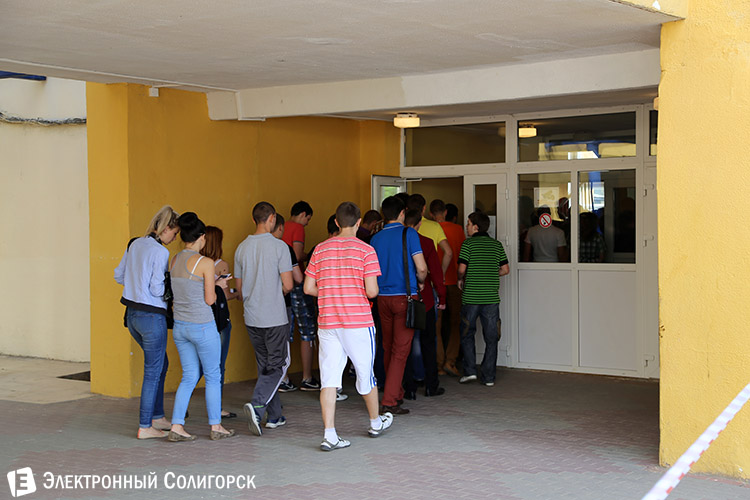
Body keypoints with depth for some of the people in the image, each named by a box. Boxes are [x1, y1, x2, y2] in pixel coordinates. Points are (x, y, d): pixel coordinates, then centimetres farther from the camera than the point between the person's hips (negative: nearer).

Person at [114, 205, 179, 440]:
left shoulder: (135, 244, 8)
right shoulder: (161, 252, -17)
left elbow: (119, 275, 15)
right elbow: (157, 289, -19)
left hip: (132, 314, 9)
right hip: (151, 317, -9)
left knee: (161, 363, 21)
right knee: (153, 371, 2)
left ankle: (157, 416, 27)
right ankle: (144, 427, 6)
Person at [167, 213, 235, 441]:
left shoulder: (175, 260, 5)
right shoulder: (205, 263, -15)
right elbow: (209, 300, -12)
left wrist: (215, 284, 19)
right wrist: (217, 287, 8)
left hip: (180, 326, 6)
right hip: (203, 326, -6)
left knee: (189, 377, 13)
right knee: (213, 376, 9)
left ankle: (176, 426, 6)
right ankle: (216, 427, 17)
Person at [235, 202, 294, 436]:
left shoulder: (242, 248, 5)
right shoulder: (279, 247, -11)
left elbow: (240, 287, 12)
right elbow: (287, 285, -12)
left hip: (251, 318, 6)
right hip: (275, 318, -6)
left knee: (265, 365, 14)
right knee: (279, 365, 1)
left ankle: (274, 416, 18)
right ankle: (257, 405, -18)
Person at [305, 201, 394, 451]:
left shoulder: (321, 249, 4)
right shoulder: (365, 250, -7)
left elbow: (308, 288, 5)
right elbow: (371, 291, -12)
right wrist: (375, 291, 10)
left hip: (327, 322, 2)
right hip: (358, 322, -2)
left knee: (329, 378, 2)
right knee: (365, 373, 14)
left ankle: (329, 434, -4)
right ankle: (376, 422, 33)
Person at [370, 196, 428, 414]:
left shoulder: (375, 239, 7)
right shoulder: (409, 234, -6)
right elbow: (421, 267, -11)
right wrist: (420, 282, 9)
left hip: (383, 298, 5)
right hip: (405, 296, -5)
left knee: (388, 349, 15)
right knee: (400, 350, -4)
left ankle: (396, 394, 26)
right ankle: (390, 401, -9)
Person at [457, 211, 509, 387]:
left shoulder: (468, 243, -5)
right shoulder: (497, 245, 7)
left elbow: (462, 269, -11)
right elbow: (505, 269, 7)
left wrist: (461, 280, 9)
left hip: (471, 297, -3)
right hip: (491, 298, 3)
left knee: (467, 334, 12)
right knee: (491, 338, 7)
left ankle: (470, 370, 4)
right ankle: (489, 377, 7)